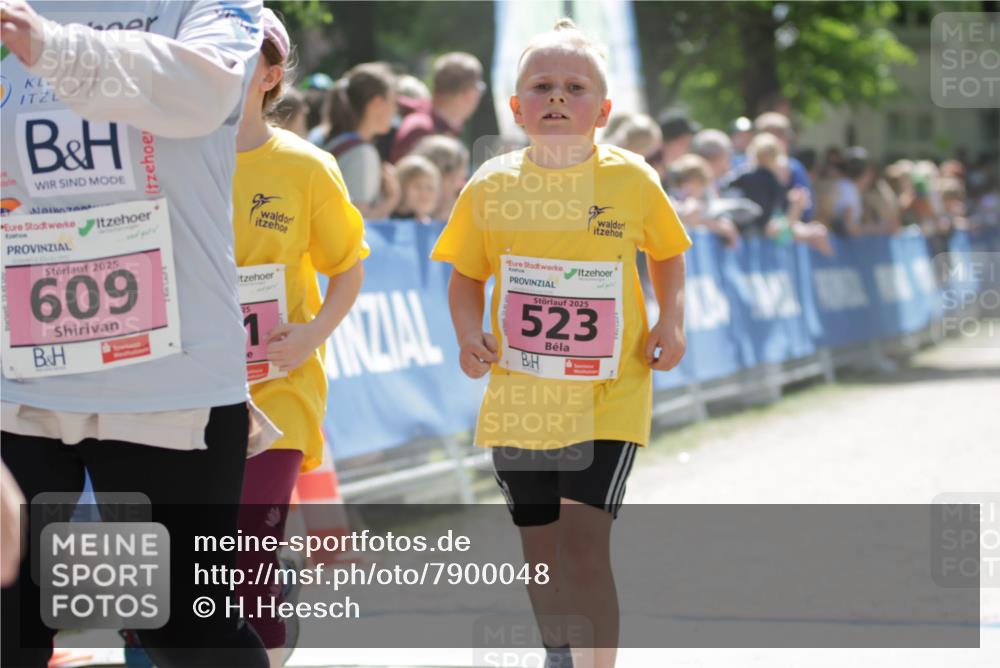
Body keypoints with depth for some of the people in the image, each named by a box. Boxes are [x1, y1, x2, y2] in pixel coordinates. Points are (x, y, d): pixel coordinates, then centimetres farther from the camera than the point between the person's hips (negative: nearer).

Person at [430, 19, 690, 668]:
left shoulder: (633, 180, -5)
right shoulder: (491, 186, -2)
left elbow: (668, 254, 11)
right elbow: (467, 275, 10)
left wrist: (671, 321, -4)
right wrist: (470, 333, -7)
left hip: (607, 396, -3)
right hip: (520, 395, 3)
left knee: (583, 541, -17)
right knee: (540, 545, 14)